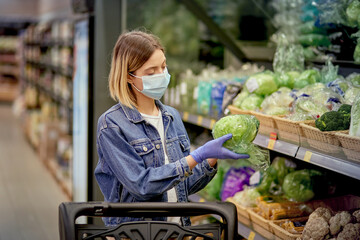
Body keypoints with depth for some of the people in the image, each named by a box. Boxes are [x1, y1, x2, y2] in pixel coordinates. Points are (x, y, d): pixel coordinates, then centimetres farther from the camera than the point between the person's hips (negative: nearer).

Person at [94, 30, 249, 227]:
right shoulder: (112, 125, -7)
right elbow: (142, 185, -15)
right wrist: (198, 156, -16)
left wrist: (213, 158, -2)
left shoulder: (172, 117, 11)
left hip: (179, 228, 4)